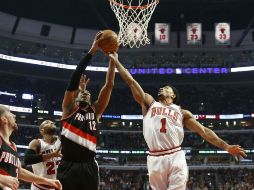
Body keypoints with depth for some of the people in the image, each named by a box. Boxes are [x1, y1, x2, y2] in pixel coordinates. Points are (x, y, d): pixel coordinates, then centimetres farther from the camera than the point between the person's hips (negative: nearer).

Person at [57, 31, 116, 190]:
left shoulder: (95, 111, 16)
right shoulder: (69, 109, 7)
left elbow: (109, 85, 10)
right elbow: (75, 78, -4)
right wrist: (92, 51, -6)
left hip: (89, 168, 4)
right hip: (68, 168, -3)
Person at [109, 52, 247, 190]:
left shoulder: (181, 112, 19)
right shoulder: (149, 103, 19)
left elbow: (203, 131, 13)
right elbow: (131, 82, 17)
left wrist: (225, 146, 4)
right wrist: (115, 61, 16)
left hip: (176, 157, 0)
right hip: (155, 159, 1)